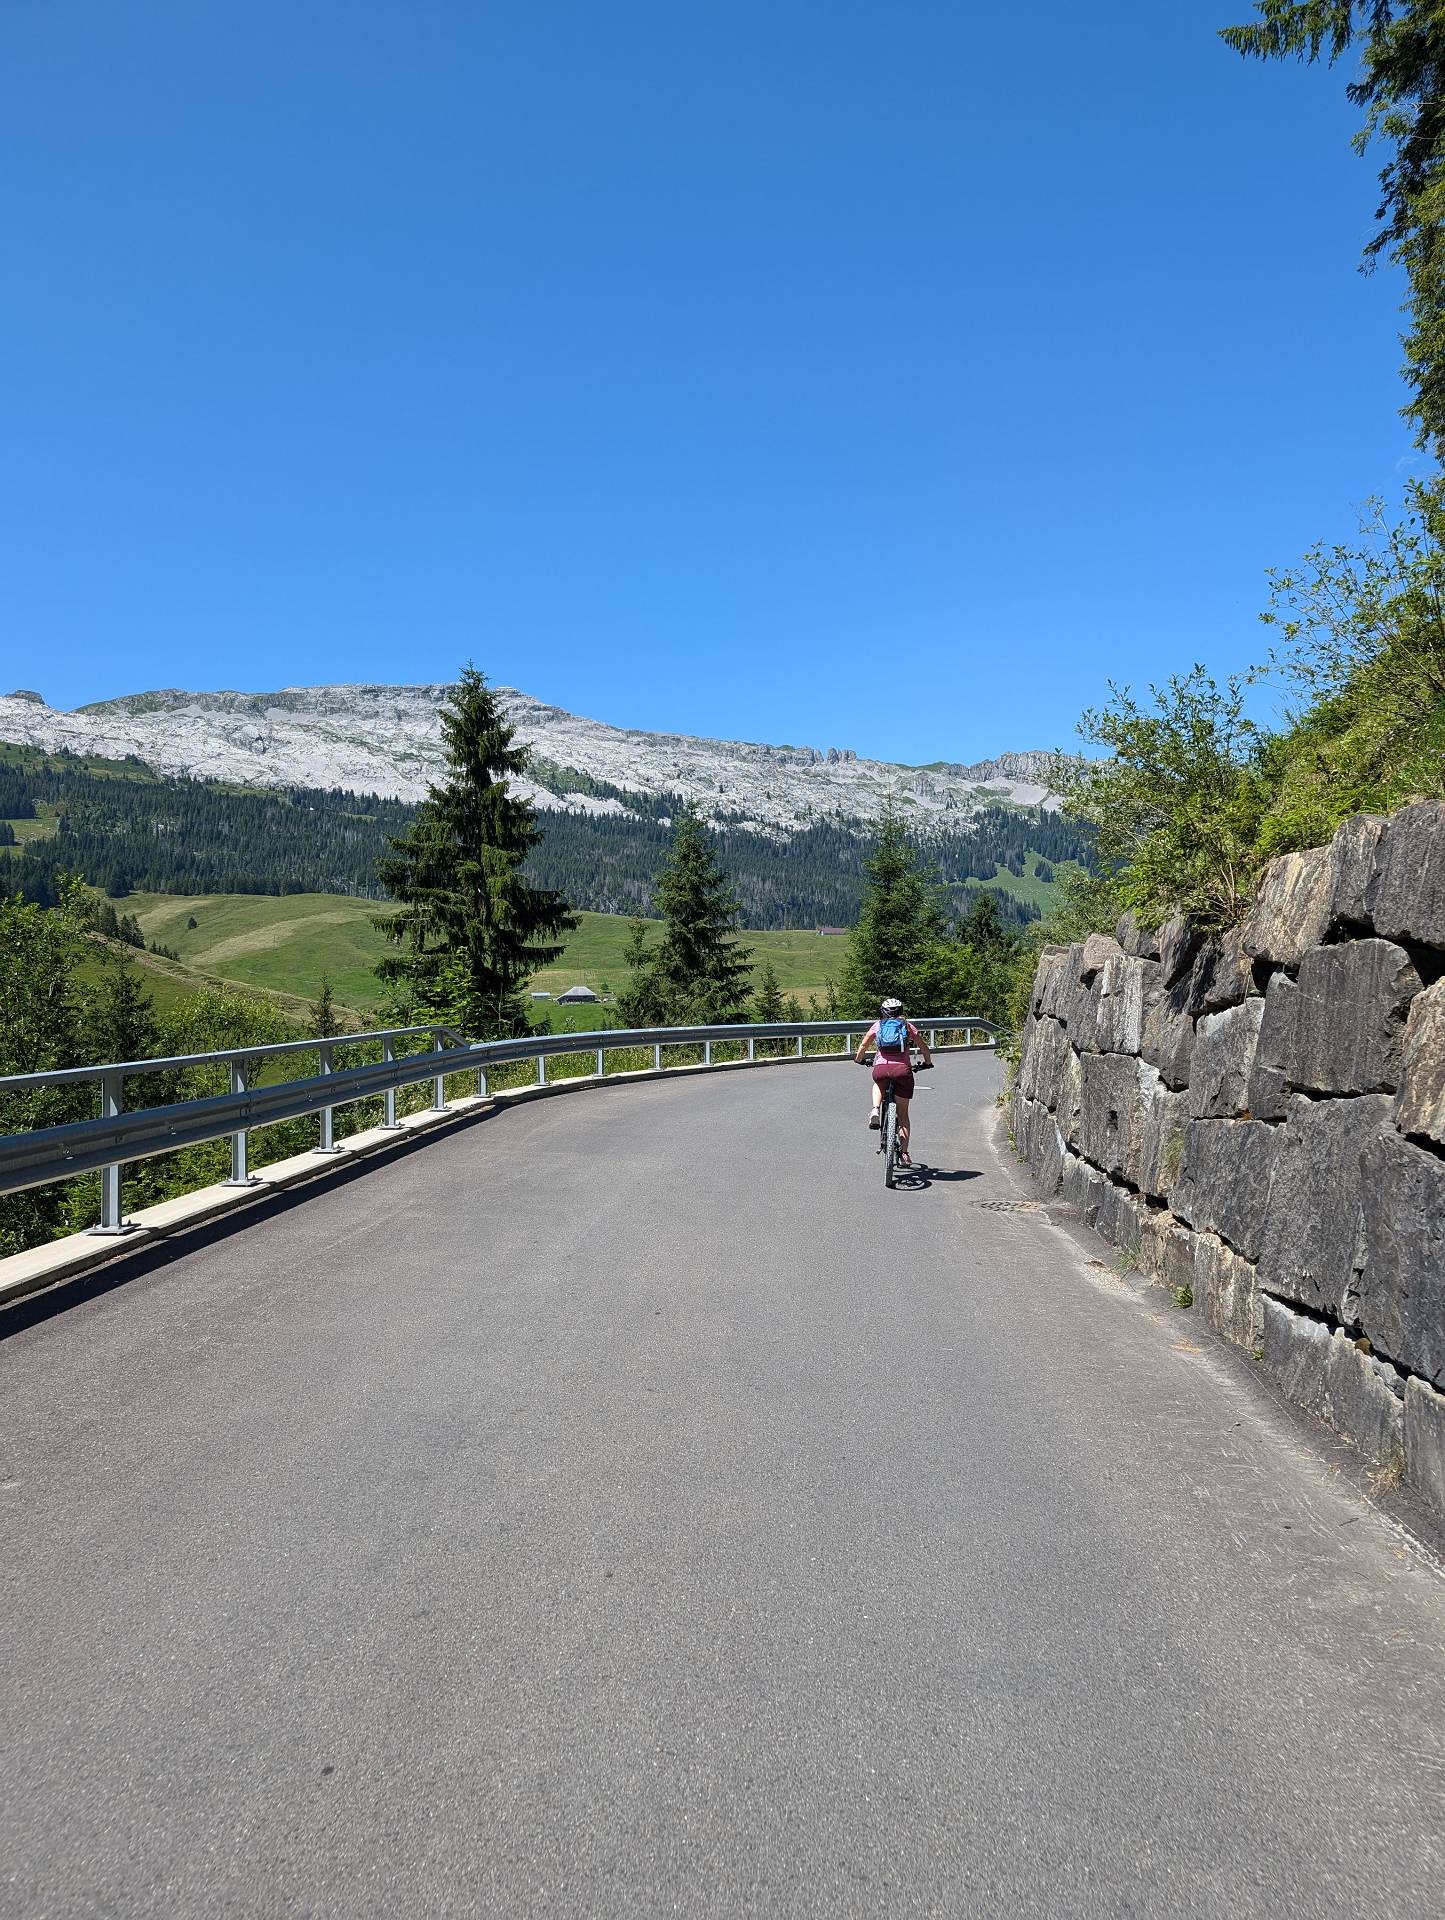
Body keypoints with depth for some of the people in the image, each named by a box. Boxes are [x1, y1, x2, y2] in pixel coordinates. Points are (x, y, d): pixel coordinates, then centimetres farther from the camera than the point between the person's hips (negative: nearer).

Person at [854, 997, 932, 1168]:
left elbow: (863, 1045, 18)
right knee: (903, 1113, 13)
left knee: (878, 1083, 38)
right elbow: (923, 1046, 18)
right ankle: (904, 1153, 8)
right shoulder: (907, 1025, 18)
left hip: (881, 1068, 0)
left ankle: (875, 1111, 10)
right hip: (903, 1069, 0)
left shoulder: (877, 1025, 18)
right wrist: (927, 1063, 35)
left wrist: (858, 1060, 37)